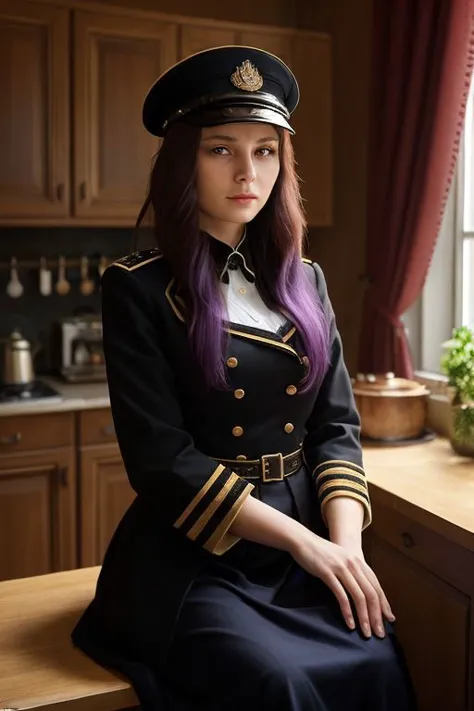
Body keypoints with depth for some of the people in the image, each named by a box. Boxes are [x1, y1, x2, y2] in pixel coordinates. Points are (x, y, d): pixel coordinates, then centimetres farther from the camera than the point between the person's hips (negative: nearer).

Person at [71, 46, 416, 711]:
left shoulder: (304, 281, 9)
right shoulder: (140, 288, -7)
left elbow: (336, 423, 7)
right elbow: (160, 457, -13)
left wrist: (345, 541, -9)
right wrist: (302, 540, -14)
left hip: (310, 549, 5)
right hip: (190, 554, -4)